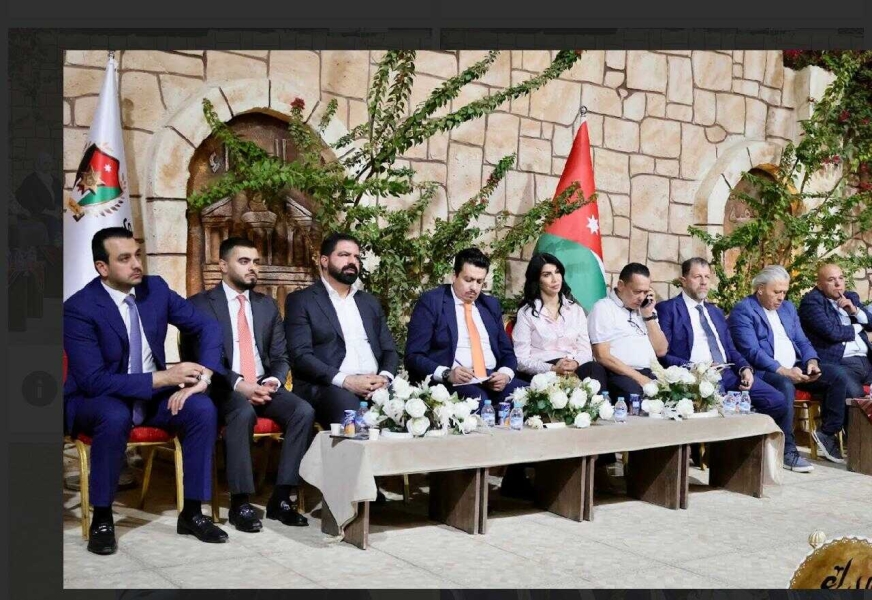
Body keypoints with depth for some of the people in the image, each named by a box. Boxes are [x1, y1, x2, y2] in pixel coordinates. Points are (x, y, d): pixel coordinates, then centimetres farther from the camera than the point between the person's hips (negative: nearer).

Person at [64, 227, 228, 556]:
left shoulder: (156, 288, -5)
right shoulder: (78, 308, -19)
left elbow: (208, 327, -1)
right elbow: (93, 380, -25)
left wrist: (202, 377, -18)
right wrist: (163, 377, -29)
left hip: (152, 395, 5)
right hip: (96, 401, -4)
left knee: (203, 409, -22)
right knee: (116, 416, -38)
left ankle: (192, 512, -9)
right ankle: (101, 518, -18)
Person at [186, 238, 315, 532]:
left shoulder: (267, 305, 16)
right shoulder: (200, 304, 1)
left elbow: (281, 356, 13)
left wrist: (274, 381, -10)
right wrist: (238, 384, -21)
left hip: (264, 386, 5)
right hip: (224, 389, -4)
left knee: (304, 411, -23)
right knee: (244, 412, -37)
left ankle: (280, 498, -15)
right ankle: (240, 502, -24)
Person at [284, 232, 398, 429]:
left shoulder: (370, 302, 23)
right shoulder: (301, 300, 5)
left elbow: (389, 350, 18)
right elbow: (300, 355, -6)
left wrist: (385, 377, -6)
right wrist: (345, 380, -19)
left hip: (374, 387, 5)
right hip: (326, 387, -5)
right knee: (348, 408, -38)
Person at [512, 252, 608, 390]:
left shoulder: (575, 309, 17)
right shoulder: (526, 313, 4)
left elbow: (585, 349, 11)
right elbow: (521, 360, -2)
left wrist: (575, 363, -13)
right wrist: (552, 369, -18)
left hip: (575, 369, 5)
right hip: (544, 373, -4)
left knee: (596, 369, -31)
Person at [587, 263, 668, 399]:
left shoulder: (645, 308, 20)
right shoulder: (603, 308, -1)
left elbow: (661, 351, 14)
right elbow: (603, 356, -9)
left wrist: (649, 315, 5)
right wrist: (639, 377, -15)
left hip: (651, 373, 7)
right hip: (621, 375, -6)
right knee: (638, 395, -38)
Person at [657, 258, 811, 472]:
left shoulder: (716, 312, 25)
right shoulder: (667, 309, 3)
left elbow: (731, 349, 20)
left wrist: (745, 368, -1)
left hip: (728, 373, 6)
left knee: (780, 402, -10)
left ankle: (786, 451, 15)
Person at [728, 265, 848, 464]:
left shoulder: (788, 307, 20)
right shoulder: (743, 311, -6)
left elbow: (802, 342, 19)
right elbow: (752, 351, -16)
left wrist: (811, 361, -4)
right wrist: (783, 371, -24)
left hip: (796, 367, 8)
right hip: (765, 372, -8)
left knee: (839, 375, -9)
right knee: (785, 385, -38)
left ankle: (828, 432, 2)